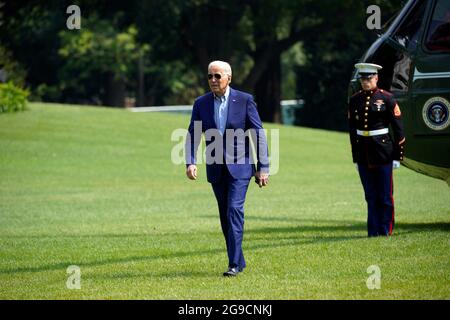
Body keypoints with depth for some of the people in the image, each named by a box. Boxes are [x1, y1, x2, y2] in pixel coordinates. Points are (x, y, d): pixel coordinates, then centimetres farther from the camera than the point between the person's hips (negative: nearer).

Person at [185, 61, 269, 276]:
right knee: (225, 216, 8)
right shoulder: (201, 103, 3)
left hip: (239, 166, -4)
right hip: (216, 168, 4)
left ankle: (234, 264, -19)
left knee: (234, 210, -17)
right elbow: (192, 135, 2)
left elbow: (259, 135, -3)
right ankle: (239, 261, 19)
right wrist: (190, 162, -14)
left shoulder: (244, 101, -5)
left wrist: (263, 167, -6)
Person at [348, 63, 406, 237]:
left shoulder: (387, 98, -4)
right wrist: (355, 157, 12)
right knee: (370, 196, 6)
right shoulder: (355, 100, 7)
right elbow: (352, 129, 13)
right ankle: (373, 230, 11)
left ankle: (385, 230, 9)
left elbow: (398, 128, -3)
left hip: (383, 151, -3)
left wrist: (398, 156, -5)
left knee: (385, 195, 1)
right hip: (363, 154, 3)